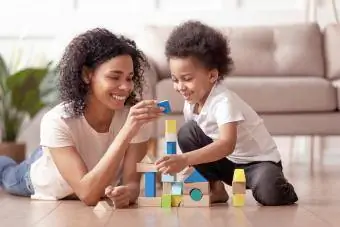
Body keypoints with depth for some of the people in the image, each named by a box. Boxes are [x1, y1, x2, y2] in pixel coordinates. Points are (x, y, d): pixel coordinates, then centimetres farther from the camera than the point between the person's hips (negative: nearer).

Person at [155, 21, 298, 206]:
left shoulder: (223, 101, -29)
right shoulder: (191, 102, -7)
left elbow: (227, 144, -44)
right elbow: (191, 141, 4)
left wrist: (185, 159, -54)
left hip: (259, 161, -6)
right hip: (226, 161, 7)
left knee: (269, 193, -36)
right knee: (187, 132, -14)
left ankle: (280, 188, 2)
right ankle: (215, 189, -2)